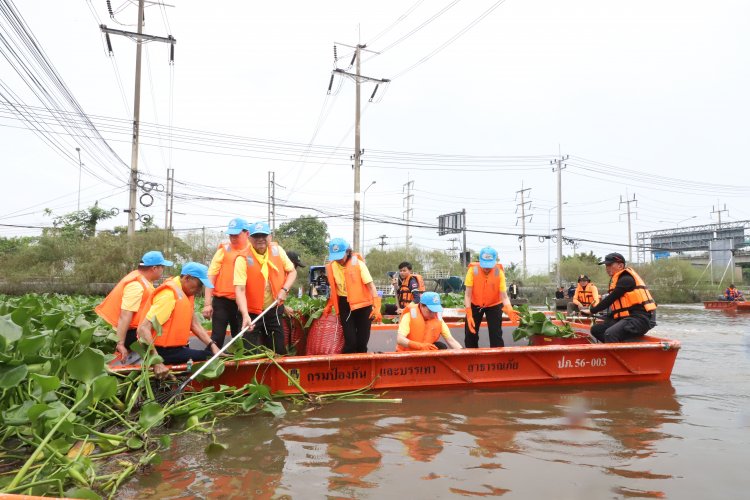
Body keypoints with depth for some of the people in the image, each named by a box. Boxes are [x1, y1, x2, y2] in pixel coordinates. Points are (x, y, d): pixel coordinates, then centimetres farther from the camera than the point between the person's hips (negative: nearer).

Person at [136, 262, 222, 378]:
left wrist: (213, 346, -7)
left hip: (177, 347, 8)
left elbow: (195, 324, 5)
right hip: (164, 351, -8)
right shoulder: (169, 295, -22)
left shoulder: (186, 293, 4)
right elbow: (143, 329, -27)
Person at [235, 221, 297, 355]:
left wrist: (284, 290, -11)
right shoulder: (243, 259, -18)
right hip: (252, 313, -4)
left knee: (279, 351, 12)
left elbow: (292, 271, 7)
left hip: (274, 310, 4)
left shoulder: (277, 250, -4)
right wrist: (245, 315, -35)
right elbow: (239, 289, -24)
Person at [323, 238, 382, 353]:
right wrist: (329, 305, 12)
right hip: (344, 305, 2)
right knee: (350, 341, -6)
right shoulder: (331, 266, -2)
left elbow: (371, 285, -14)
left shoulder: (358, 263, -14)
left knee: (362, 341, 2)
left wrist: (377, 307, -21)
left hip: (362, 304, -2)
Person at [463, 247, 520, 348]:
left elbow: (504, 296, -26)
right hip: (475, 305, 1)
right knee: (470, 334, 5)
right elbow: (468, 294, -24)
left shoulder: (499, 272, -25)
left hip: (494, 305, -1)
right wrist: (469, 315, -34)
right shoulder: (473, 270, -26)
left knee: (496, 335, -6)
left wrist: (509, 309, -47)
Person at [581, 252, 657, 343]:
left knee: (610, 334, -33)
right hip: (627, 317, 10)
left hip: (640, 318, -10)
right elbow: (612, 301, 16)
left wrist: (592, 311, -5)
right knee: (596, 329, 6)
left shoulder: (626, 279, -12)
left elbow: (611, 299, -14)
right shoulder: (617, 279, 18)